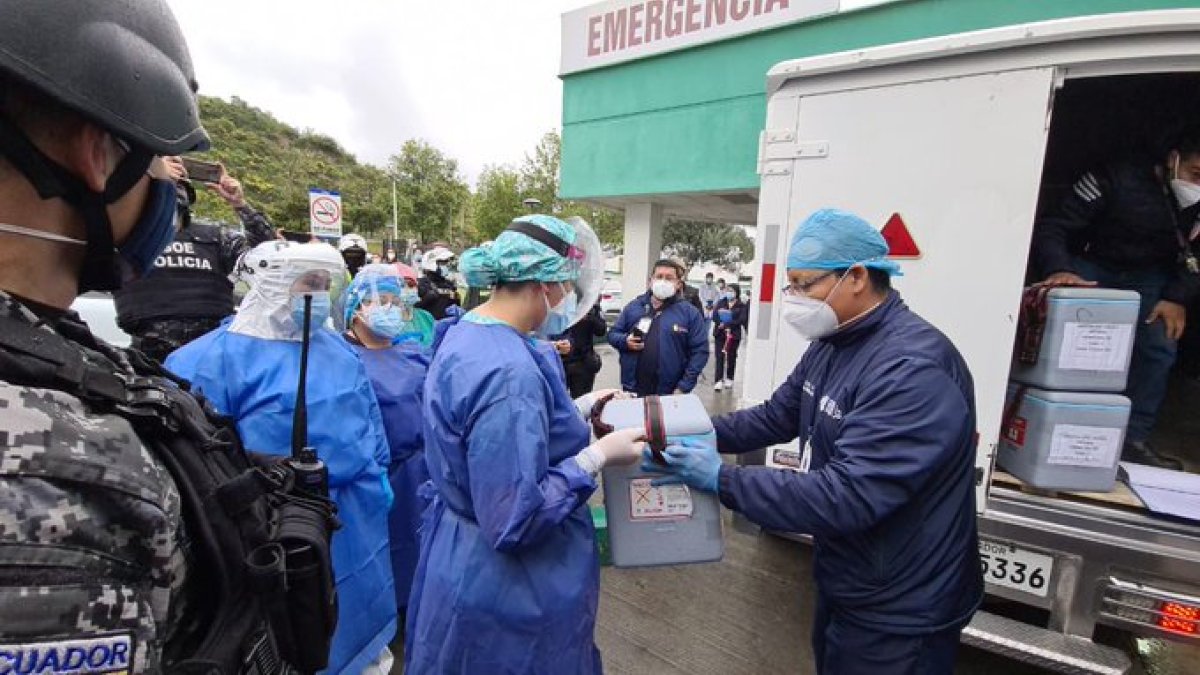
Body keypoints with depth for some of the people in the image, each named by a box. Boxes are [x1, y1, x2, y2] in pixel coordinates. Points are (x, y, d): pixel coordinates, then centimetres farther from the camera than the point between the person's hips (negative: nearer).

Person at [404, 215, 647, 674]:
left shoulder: (465, 333, 0)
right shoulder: (509, 372, -32)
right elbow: (514, 522, -30)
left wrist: (577, 408, 6)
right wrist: (598, 456, -22)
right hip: (507, 588, -9)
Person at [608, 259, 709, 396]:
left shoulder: (689, 312, 0)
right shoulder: (634, 306, 8)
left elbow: (700, 351, -3)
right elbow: (613, 334, 15)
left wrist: (683, 387, -11)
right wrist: (625, 341, -9)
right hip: (632, 389, 2)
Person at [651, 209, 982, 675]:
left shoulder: (913, 368, -30)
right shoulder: (832, 343, 1)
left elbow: (848, 497, -34)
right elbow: (776, 417, 6)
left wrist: (723, 480, -31)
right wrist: (698, 433, -7)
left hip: (897, 613, -8)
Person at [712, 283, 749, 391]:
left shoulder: (742, 306, 0)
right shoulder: (720, 302, 8)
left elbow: (742, 320, -12)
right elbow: (714, 316, -1)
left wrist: (727, 324, -19)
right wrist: (721, 324, -20)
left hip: (734, 334, -1)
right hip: (720, 333, 1)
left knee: (731, 357, 9)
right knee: (719, 357, -5)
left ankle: (729, 379, 25)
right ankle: (719, 380, -5)